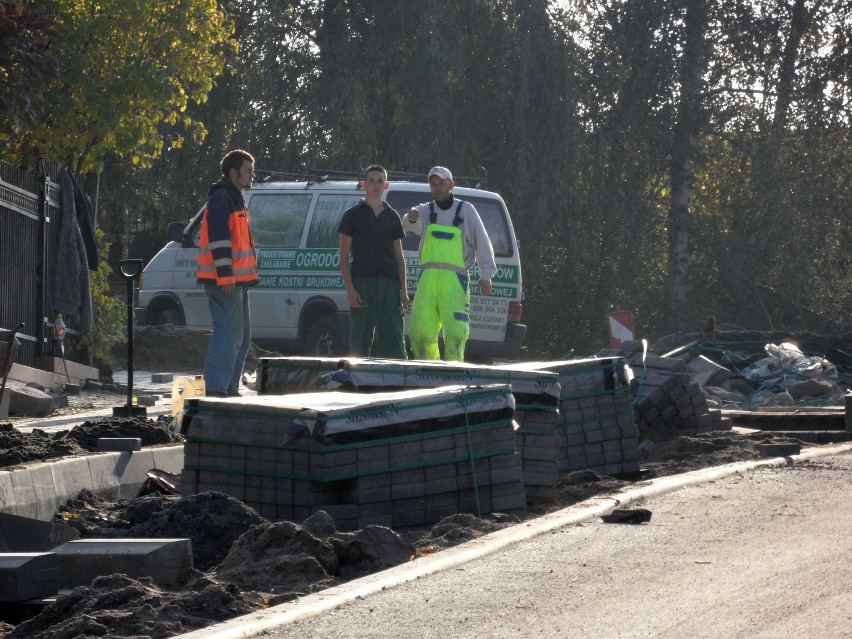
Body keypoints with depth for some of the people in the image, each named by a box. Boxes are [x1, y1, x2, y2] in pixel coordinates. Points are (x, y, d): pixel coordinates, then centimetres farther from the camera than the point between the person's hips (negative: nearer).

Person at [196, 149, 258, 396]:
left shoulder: (235, 199, 22)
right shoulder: (221, 199, -12)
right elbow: (218, 239, -20)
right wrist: (225, 275, -24)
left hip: (236, 280, 11)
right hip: (225, 280, -11)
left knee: (242, 338, 14)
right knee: (228, 334, -13)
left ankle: (230, 387, 19)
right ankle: (216, 389, -14)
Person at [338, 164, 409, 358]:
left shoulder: (392, 217, 16)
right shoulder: (353, 215, 6)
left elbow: (399, 256, 17)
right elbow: (344, 255, 2)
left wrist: (403, 289, 5)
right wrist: (350, 289, -9)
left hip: (389, 284, 3)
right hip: (362, 283, -3)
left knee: (394, 341, -1)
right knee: (360, 342, -5)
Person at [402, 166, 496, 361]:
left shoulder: (466, 210, 10)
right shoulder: (425, 211, 15)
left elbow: (482, 243, 9)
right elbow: (412, 226, -8)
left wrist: (486, 275, 1)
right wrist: (411, 219, -32)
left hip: (455, 280, -3)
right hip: (428, 279, 3)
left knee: (455, 332, -12)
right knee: (419, 331, -5)